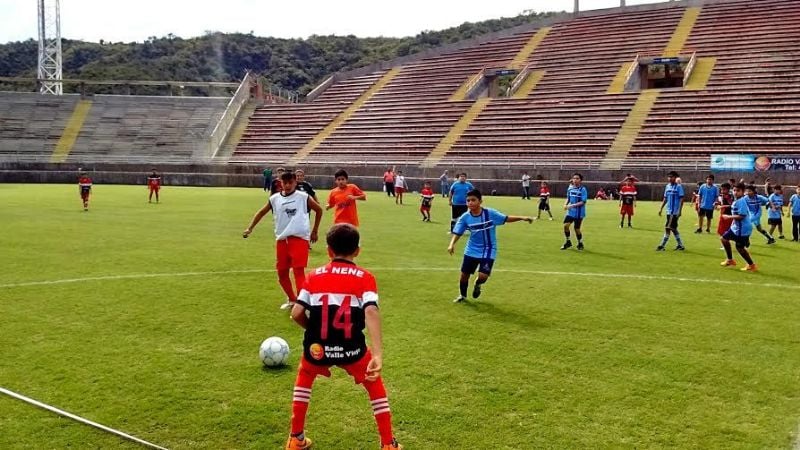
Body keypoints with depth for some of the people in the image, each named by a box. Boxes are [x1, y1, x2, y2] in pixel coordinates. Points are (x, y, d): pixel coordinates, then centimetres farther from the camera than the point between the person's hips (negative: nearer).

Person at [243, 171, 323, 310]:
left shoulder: (303, 197, -2)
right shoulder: (274, 199, 6)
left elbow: (319, 210, 10)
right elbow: (261, 212, 19)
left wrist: (314, 231, 11)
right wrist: (249, 228, 13)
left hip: (299, 238, -4)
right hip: (281, 239, 4)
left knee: (298, 271, -12)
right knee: (282, 272, 11)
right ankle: (291, 299, 32)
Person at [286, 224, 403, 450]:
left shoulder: (314, 276, 7)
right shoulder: (365, 278, 0)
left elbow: (296, 313, 0)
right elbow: (371, 313, -16)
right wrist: (378, 356, -23)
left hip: (318, 348, 2)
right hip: (351, 349, -1)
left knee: (304, 377, 33)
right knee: (375, 385, 24)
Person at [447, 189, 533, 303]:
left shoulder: (491, 213, -16)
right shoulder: (465, 217, -12)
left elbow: (506, 219, -4)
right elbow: (457, 233, -10)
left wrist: (522, 218, -13)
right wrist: (452, 244, -27)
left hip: (488, 251, -2)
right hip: (471, 251, 2)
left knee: (483, 276, -16)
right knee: (464, 274, 8)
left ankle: (478, 284, 24)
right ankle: (462, 295, 37)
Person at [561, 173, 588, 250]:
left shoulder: (583, 189, -13)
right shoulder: (570, 188, 3)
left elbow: (583, 202, -18)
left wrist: (573, 205, -25)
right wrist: (566, 204, -3)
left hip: (579, 213, -4)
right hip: (570, 212, 4)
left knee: (577, 229, 2)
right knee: (566, 225, -10)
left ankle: (580, 243, 25)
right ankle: (568, 242, 10)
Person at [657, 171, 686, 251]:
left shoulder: (679, 186, -9)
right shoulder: (667, 186, 11)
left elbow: (681, 199, -12)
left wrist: (679, 211, -17)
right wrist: (661, 209, 12)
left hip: (675, 212, -7)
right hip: (669, 211, 7)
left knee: (668, 228, -9)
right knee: (673, 228, 11)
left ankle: (662, 245, -6)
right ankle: (680, 245, 20)